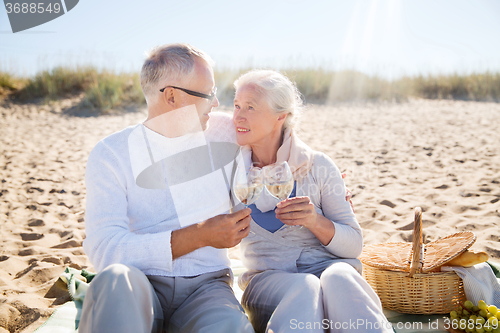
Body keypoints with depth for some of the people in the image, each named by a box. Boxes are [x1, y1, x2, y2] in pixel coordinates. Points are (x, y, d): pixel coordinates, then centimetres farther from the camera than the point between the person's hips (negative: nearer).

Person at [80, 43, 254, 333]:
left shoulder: (225, 132, 9)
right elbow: (103, 249, -14)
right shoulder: (111, 154, -3)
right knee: (116, 279, -36)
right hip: (143, 285, -1)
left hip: (206, 284, 1)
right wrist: (200, 235, -17)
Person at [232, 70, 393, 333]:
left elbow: (353, 245, 1)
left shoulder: (317, 166, 2)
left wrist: (315, 221, -18)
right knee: (305, 288, -36)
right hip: (265, 278, -1)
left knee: (338, 278, -35)